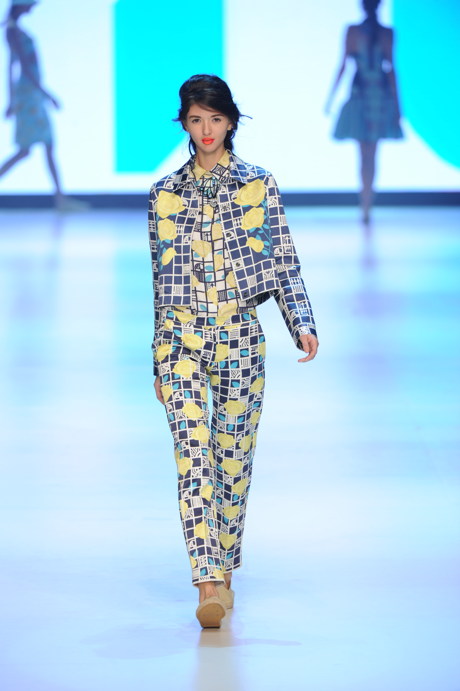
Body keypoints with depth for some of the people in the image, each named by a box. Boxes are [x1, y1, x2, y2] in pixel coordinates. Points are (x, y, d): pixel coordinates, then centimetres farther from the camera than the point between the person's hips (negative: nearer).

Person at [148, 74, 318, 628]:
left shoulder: (259, 185, 5)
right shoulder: (165, 193, 9)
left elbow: (284, 261, 5)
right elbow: (161, 277, 13)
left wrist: (302, 324, -9)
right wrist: (158, 358, 14)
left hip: (238, 333, 0)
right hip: (180, 333, 0)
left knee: (234, 455, 5)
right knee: (192, 453, -13)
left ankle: (223, 571, 22)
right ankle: (210, 582, -19)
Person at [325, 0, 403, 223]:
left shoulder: (352, 31, -5)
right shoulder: (388, 33, -2)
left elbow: (343, 65, -4)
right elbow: (391, 68, -3)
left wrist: (331, 97, 3)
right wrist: (396, 103, 3)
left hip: (360, 94, -1)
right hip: (382, 96, 1)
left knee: (365, 153, 2)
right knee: (373, 153, 10)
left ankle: (365, 207, -6)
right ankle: (367, 204, 9)